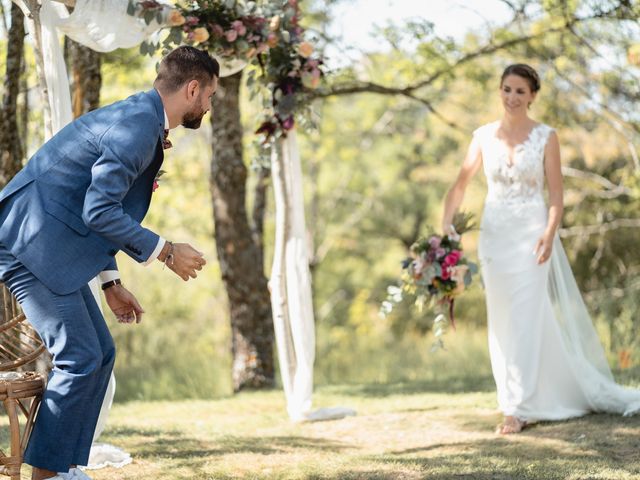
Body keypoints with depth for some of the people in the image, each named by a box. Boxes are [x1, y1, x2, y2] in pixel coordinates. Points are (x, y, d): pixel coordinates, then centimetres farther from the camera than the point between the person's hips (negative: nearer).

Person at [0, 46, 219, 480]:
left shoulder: (140, 119, 16)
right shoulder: (138, 127, -17)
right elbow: (99, 211, -22)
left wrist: (111, 283, 19)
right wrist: (165, 251, -14)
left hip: (48, 243, 11)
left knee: (100, 353, 9)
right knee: (80, 357, -11)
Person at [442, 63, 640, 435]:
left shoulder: (546, 137, -1)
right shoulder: (484, 136, 6)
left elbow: (557, 194, -3)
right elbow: (461, 184, 7)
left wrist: (549, 234, -17)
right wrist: (446, 223, -7)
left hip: (532, 234, -4)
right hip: (494, 234, 4)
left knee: (526, 320, -9)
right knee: (502, 322, 6)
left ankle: (521, 408, -8)